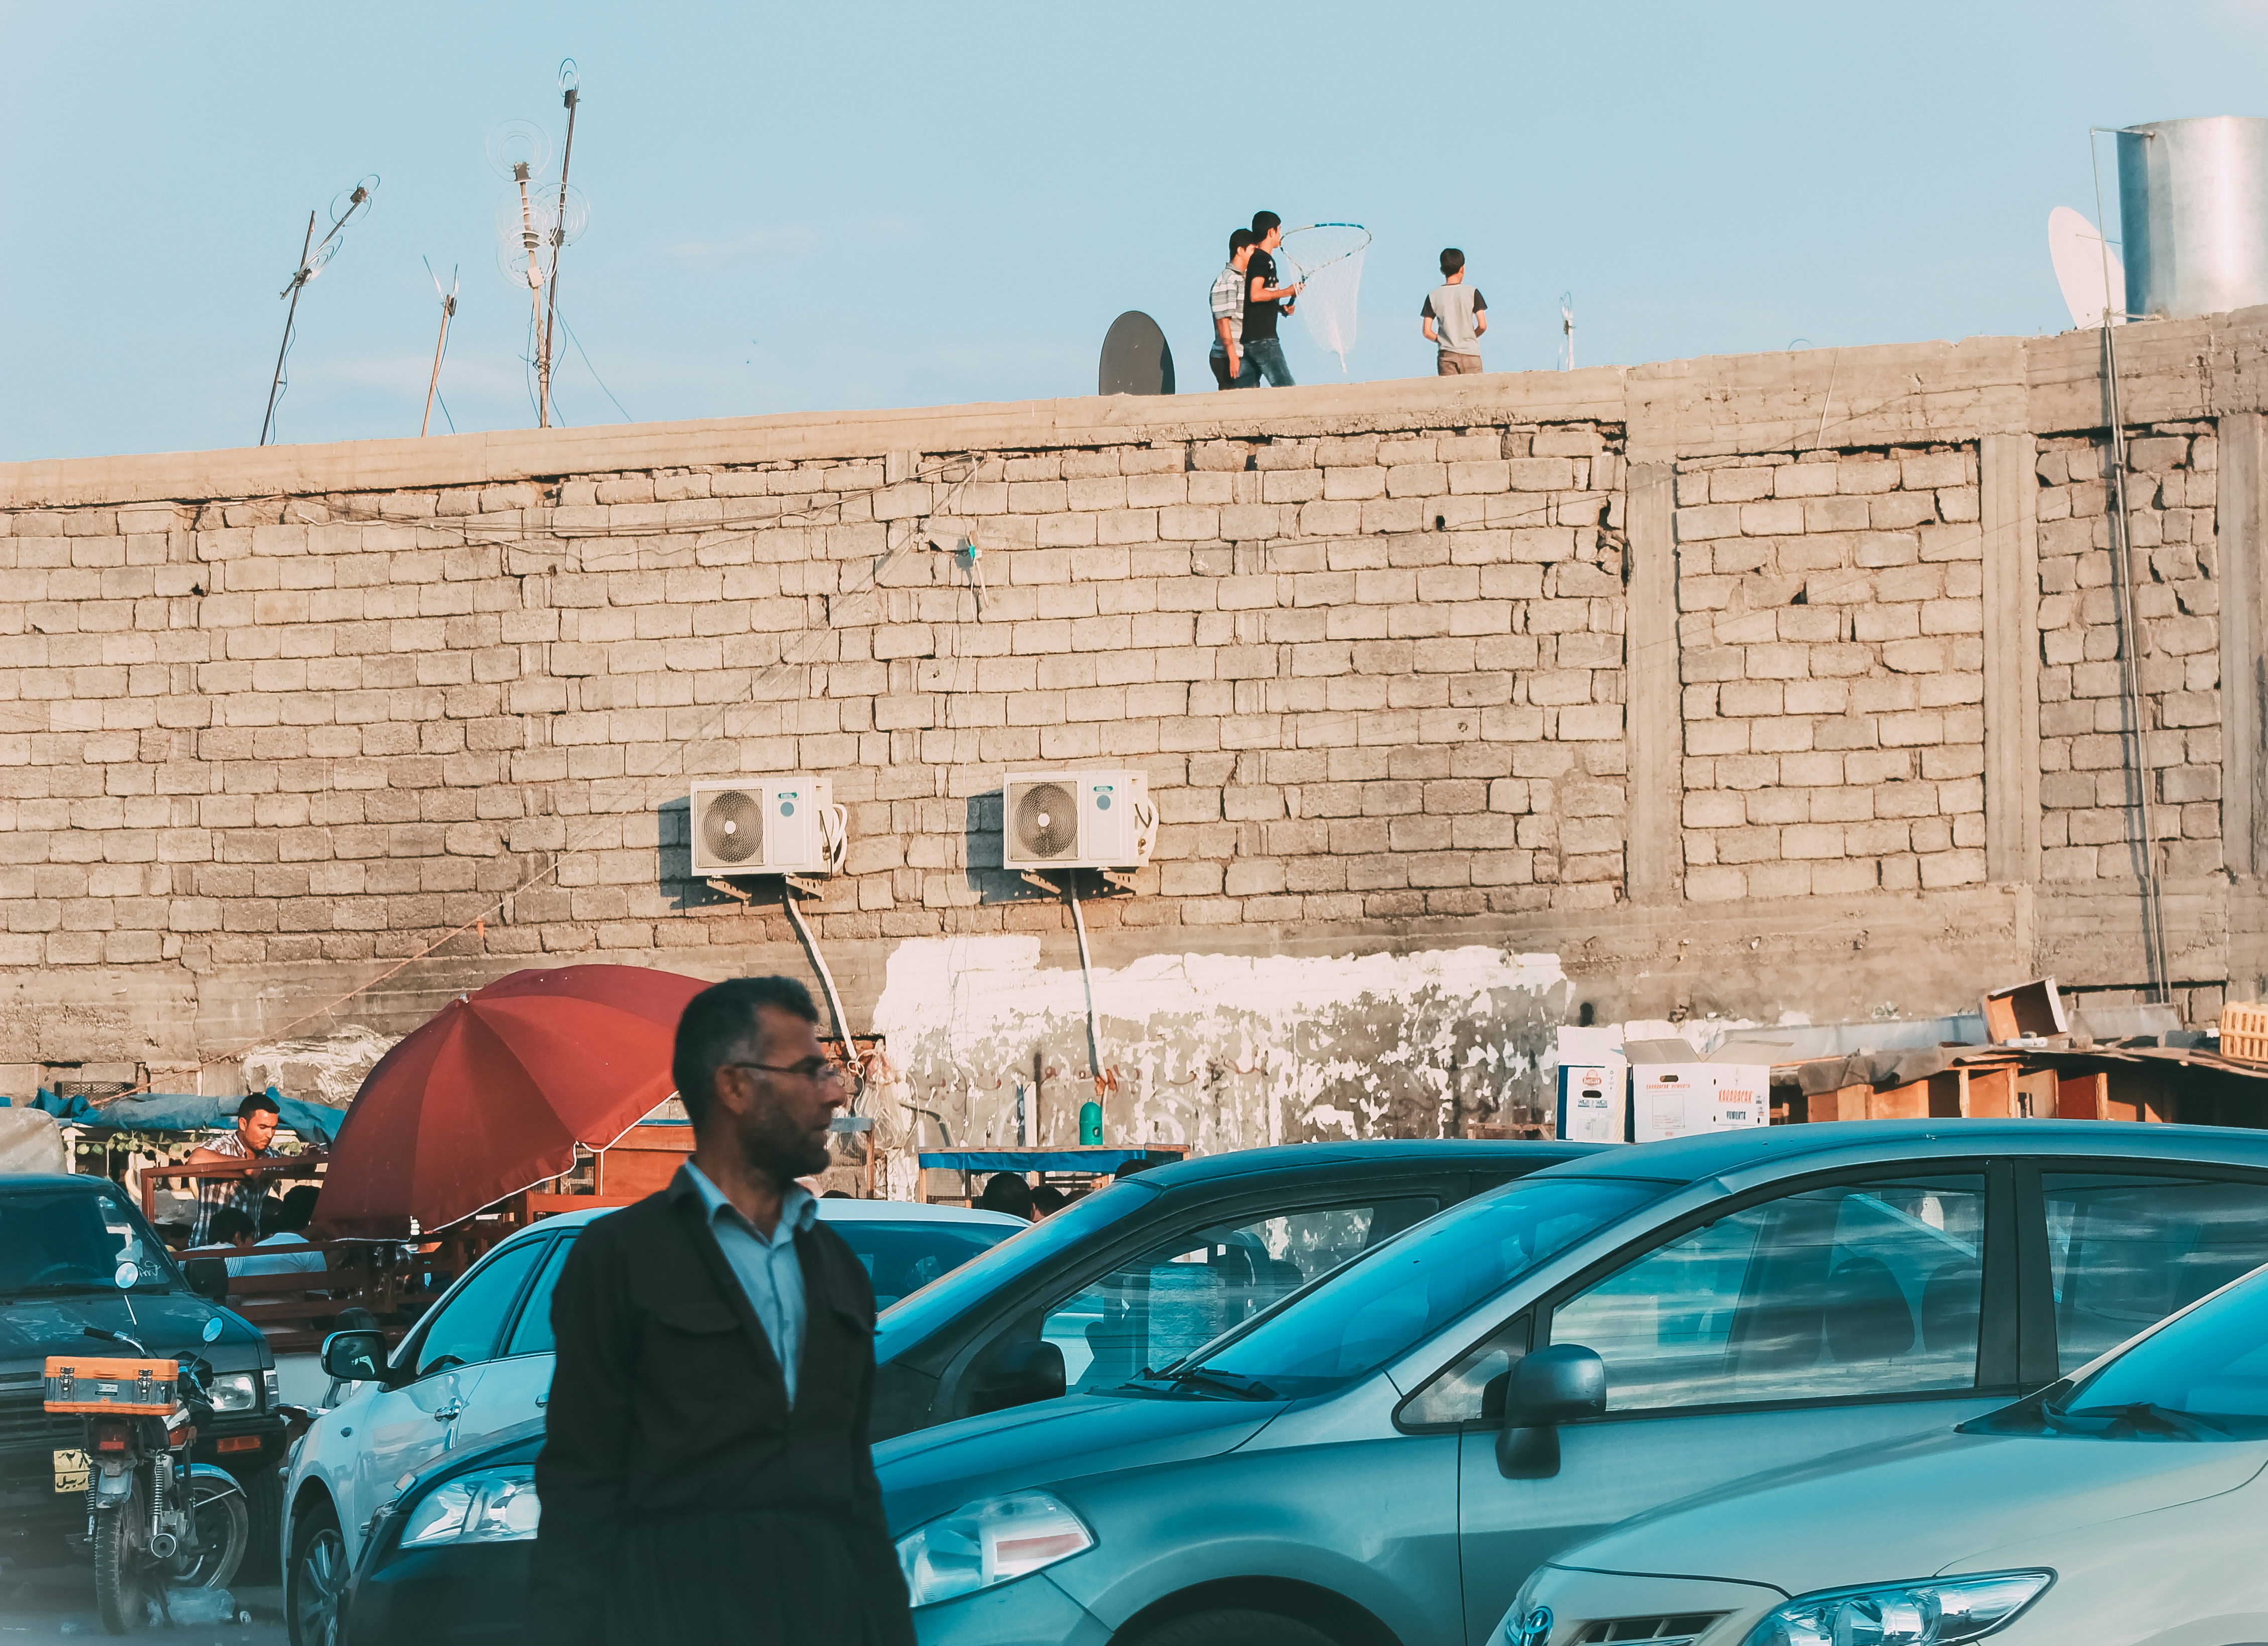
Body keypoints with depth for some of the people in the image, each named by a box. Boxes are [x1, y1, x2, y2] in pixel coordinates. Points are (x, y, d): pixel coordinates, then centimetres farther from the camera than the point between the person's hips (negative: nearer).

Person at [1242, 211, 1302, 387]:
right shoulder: (1263, 259, -10)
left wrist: (1280, 307, 12)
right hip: (1262, 339, -10)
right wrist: (1287, 292, -13)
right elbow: (1255, 295, -23)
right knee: (1286, 388, -14)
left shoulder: (1257, 258, 19)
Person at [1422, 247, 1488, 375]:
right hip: (1471, 354, -1)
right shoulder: (1472, 292, -1)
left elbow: (1427, 332, 0)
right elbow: (1482, 326, -5)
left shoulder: (1433, 296, 2)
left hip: (1446, 355, 1)